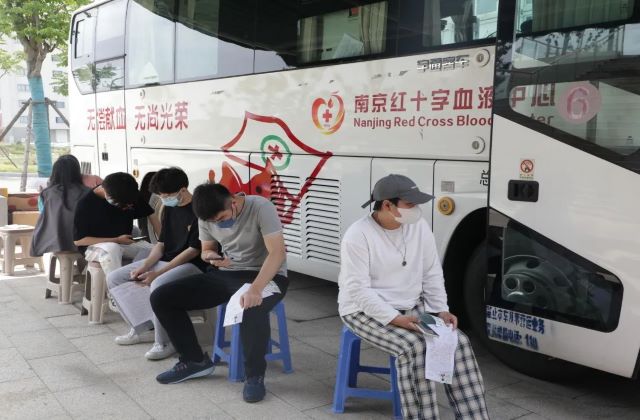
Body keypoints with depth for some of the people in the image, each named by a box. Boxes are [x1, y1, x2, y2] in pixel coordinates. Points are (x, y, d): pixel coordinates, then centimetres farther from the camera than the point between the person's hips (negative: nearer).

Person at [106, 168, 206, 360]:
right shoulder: (170, 208, 10)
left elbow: (193, 250, -18)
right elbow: (161, 243, 13)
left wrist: (157, 273, -18)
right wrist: (144, 266, -5)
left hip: (191, 265, -9)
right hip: (164, 261, 9)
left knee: (159, 285, -39)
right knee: (114, 278, 3)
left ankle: (164, 343, -20)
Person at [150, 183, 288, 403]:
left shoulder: (260, 208, -21)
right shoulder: (207, 217, -3)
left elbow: (278, 252, -28)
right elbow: (207, 250, 12)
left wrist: (255, 289, -43)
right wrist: (213, 258, -14)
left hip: (265, 275, -6)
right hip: (225, 274, 6)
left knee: (252, 308, -42)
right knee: (160, 298, -5)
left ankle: (255, 375, -16)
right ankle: (195, 360, 9)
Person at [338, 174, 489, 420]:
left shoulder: (419, 226, 0)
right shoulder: (358, 235, -18)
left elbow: (432, 275, 7)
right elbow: (359, 291, -21)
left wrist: (441, 310, -5)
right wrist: (395, 319, -28)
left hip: (413, 307, 6)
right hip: (365, 311, -5)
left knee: (458, 342, -14)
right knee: (415, 347, -30)